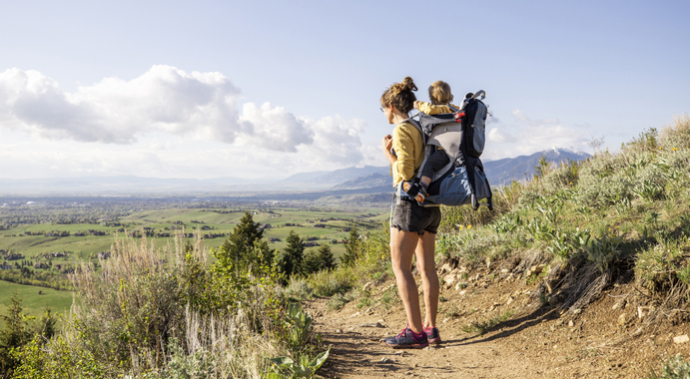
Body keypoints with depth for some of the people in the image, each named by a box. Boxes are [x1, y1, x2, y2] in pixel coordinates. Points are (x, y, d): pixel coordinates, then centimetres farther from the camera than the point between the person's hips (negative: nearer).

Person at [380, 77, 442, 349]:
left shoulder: (402, 131, -12)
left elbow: (405, 171, -19)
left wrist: (387, 151, -6)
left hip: (410, 203, -9)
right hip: (430, 204, 9)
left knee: (400, 266, -3)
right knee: (426, 266, 10)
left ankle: (415, 331, -4)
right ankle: (431, 328, 14)